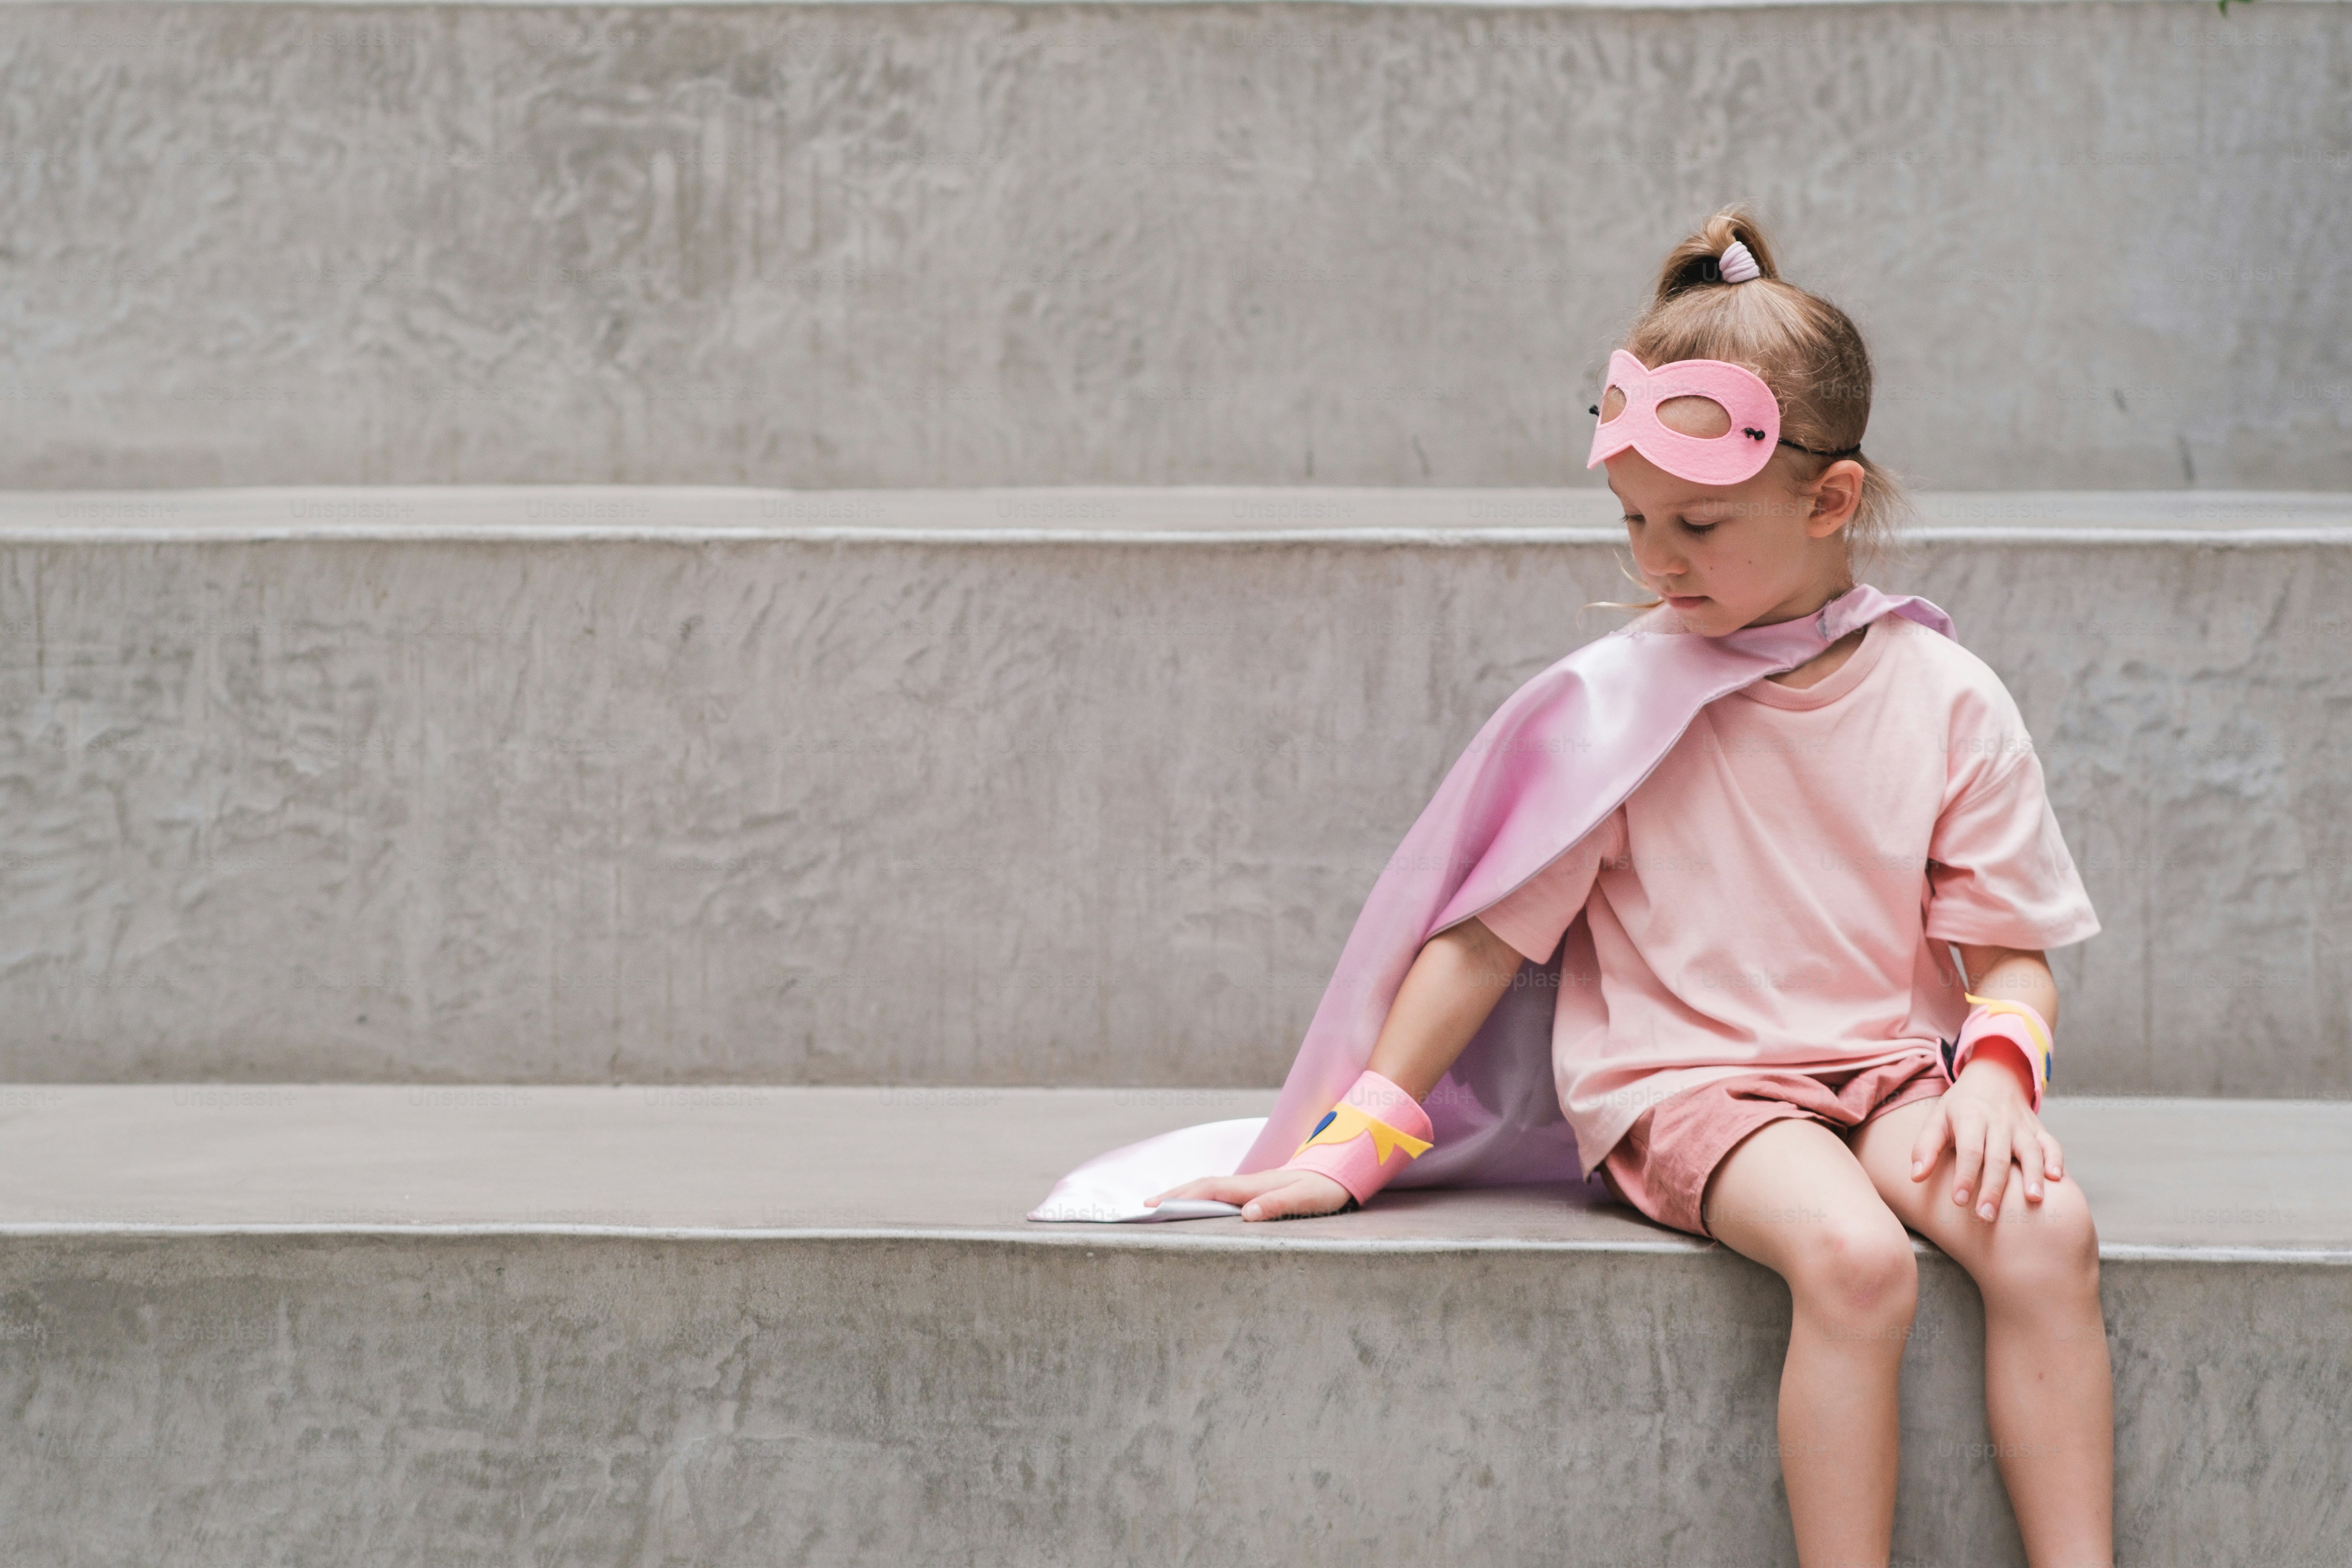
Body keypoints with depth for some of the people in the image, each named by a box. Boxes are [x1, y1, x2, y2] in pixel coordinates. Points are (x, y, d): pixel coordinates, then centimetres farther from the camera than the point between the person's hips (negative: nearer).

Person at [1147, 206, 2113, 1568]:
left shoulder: (1943, 699, 2)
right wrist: (1354, 1147, -1)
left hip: (1888, 1070, 2)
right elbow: (1488, 932, 1)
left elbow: (2009, 949, 7)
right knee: (1854, 1254, -33)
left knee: (2047, 1230, -28)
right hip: (1684, 1083, -2)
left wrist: (1998, 1065, -15)